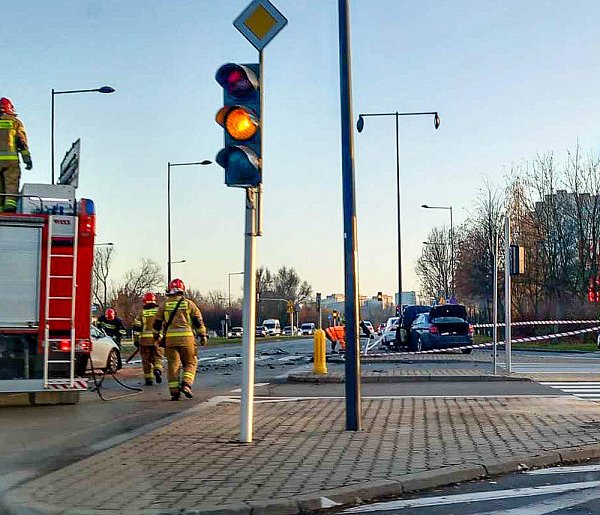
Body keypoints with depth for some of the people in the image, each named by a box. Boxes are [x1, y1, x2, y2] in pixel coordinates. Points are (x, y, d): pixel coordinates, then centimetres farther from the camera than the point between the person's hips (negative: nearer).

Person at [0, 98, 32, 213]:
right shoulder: (15, 122, 8)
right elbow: (22, 142, 1)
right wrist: (27, 159, 1)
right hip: (11, 159, -2)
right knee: (11, 185, -4)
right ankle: (10, 206, -22)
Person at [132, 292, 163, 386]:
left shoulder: (141, 313, 3)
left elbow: (137, 328, 1)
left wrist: (136, 340, 6)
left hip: (144, 340, 0)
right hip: (156, 339, 0)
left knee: (146, 360, 9)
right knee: (157, 357, 11)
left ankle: (148, 379, 8)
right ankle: (157, 370, -16)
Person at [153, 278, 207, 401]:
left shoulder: (164, 306, 9)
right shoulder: (188, 304, 5)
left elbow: (157, 323, 14)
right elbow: (198, 321, 2)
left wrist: (156, 336, 29)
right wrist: (203, 335, 8)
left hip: (170, 339, 2)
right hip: (186, 338, -2)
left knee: (172, 365, 6)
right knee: (190, 363, 10)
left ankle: (174, 391, 2)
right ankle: (186, 384, -9)